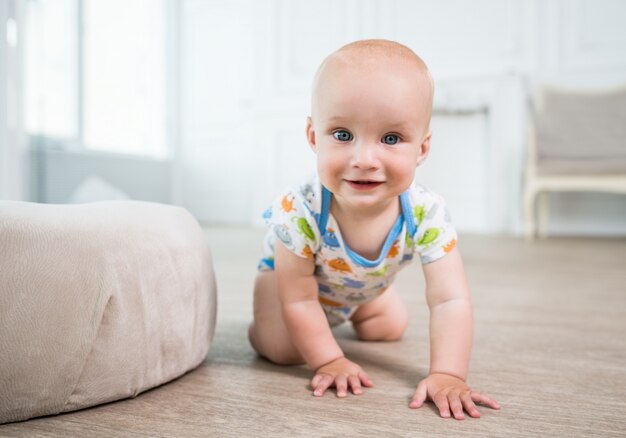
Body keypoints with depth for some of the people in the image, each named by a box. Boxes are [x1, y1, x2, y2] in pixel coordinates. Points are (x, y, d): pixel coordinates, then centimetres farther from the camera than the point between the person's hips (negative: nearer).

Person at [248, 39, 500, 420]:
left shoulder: (428, 215, -38)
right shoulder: (300, 213, -44)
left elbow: (450, 301, -38)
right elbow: (299, 301, -33)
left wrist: (447, 376, -47)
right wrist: (329, 362, -32)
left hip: (365, 286, 4)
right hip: (289, 271, -3)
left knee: (392, 328, 15)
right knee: (282, 348, -19)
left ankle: (346, 314, 46)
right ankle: (259, 328, 17)